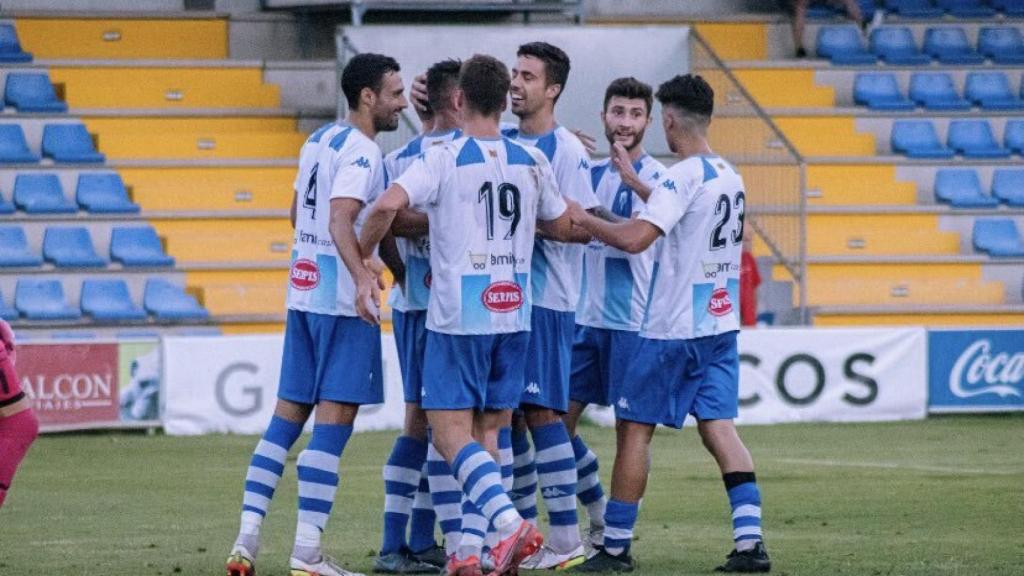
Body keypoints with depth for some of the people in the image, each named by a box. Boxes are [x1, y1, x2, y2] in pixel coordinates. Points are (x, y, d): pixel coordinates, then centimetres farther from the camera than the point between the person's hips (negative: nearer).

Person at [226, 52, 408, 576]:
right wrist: (363, 275, -40)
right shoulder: (361, 151, -14)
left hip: (304, 292, 9)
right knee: (335, 419, -6)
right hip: (342, 300, -9)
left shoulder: (318, 141, 14)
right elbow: (340, 222, -26)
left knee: (288, 415, 10)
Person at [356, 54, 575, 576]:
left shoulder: (443, 160, -8)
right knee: (487, 431, 11)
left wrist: (362, 263, -8)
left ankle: (510, 523, -22)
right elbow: (561, 226, 19)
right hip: (513, 316, 5)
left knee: (450, 430, -3)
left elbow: (389, 205, -22)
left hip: (457, 316, -5)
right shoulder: (532, 163, 6)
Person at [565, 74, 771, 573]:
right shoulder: (729, 177, 10)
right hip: (721, 323, 8)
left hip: (674, 327, -8)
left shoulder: (683, 177, -16)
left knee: (633, 428, 2)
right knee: (718, 428, 4)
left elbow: (635, 238, -25)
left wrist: (584, 219, -11)